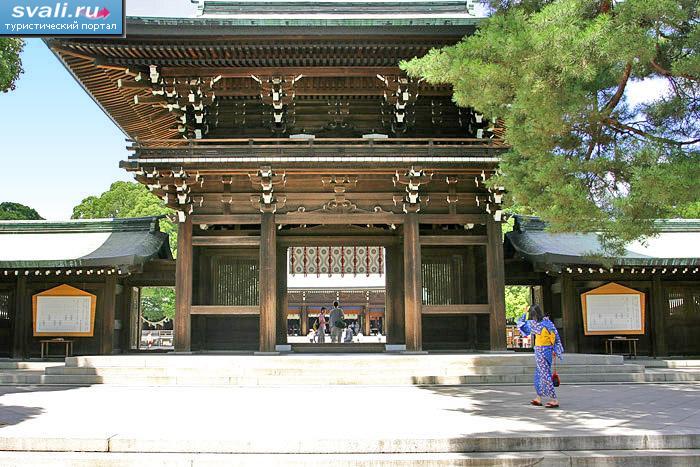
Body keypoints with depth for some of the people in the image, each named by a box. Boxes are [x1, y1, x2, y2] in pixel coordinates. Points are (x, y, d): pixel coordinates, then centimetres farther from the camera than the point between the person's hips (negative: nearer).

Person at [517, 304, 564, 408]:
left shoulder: (534, 323, -14)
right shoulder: (548, 322, 1)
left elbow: (520, 324, 1)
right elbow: (556, 336, 3)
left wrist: (524, 314, 18)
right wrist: (555, 351, 10)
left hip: (541, 351, -7)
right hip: (549, 350, 7)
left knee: (545, 375, -3)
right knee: (539, 374, 17)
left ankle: (554, 400, -4)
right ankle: (538, 398, 24)